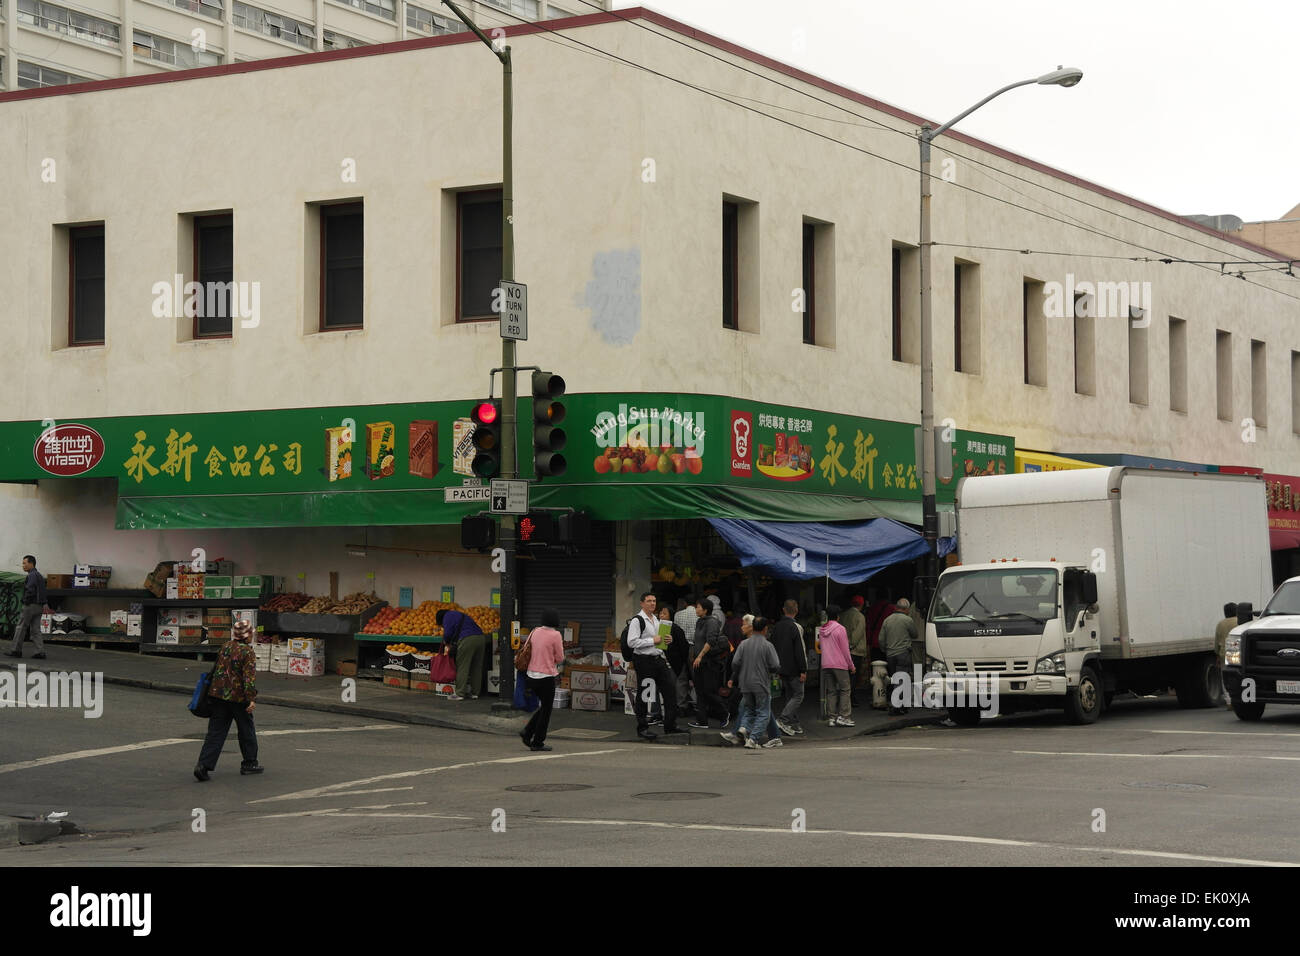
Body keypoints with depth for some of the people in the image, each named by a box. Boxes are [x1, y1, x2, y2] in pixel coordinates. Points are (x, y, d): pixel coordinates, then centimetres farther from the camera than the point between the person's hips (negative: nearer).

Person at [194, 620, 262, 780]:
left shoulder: (225, 647, 9)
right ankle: (249, 763, 24)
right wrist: (252, 699, -20)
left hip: (218, 694, 5)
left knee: (216, 731, 4)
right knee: (246, 730, 13)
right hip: (238, 697, -5)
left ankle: (203, 764, -9)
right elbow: (250, 677, -19)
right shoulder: (248, 652, -11)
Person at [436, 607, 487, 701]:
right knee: (476, 668, 13)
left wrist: (446, 644, 20)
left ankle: (460, 694, -5)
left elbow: (448, 632, 0)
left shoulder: (447, 616, 12)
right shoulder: (460, 615, 36)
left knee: (462, 668, -3)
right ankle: (474, 693, 16)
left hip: (467, 639, -8)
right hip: (481, 638, 8)